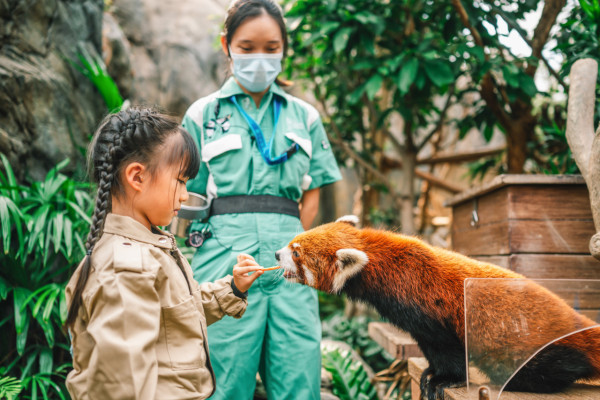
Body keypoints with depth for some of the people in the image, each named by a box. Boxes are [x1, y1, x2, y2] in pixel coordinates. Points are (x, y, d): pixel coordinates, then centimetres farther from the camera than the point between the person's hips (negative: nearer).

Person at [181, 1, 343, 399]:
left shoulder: (305, 116, 15)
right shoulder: (203, 114, 9)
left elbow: (312, 197, 16)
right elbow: (190, 199, 7)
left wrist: (288, 248, 5)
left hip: (289, 262, 2)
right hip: (225, 260, -2)